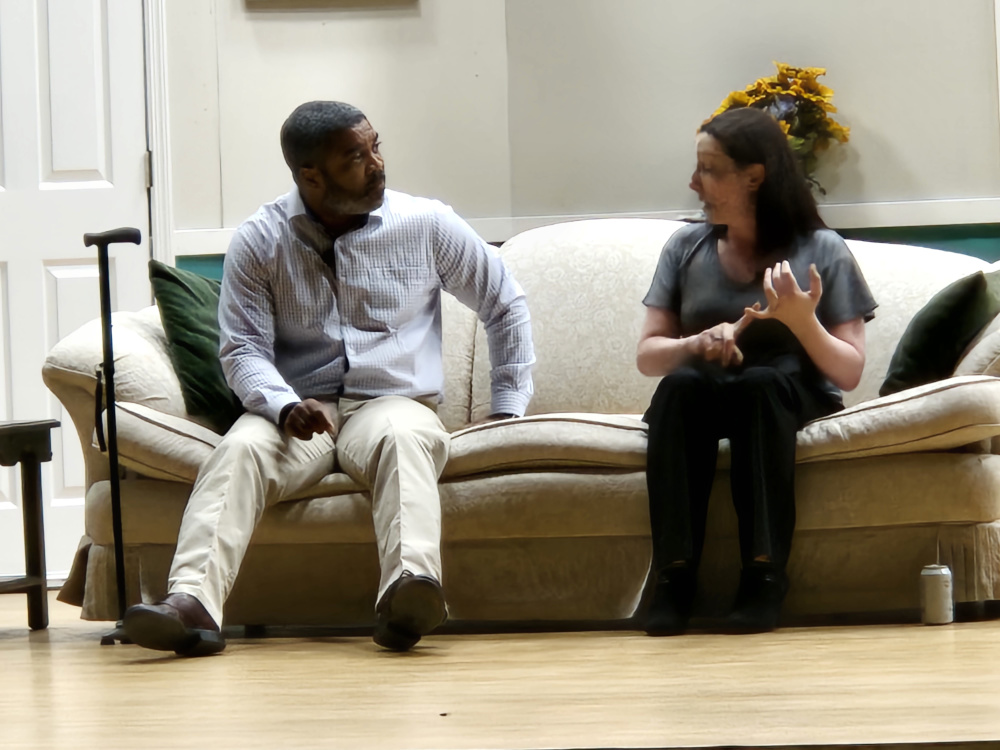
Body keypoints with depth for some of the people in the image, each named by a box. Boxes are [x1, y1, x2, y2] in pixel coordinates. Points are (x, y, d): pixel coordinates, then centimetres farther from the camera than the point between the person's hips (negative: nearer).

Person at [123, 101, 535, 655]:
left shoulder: (427, 224, 7)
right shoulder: (260, 241, 4)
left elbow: (505, 305, 18)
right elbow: (243, 348, -2)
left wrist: (508, 409, 11)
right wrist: (286, 406, -23)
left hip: (393, 403, 0)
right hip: (298, 410, 0)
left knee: (402, 438, -37)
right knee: (239, 450, -33)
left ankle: (408, 593, -62)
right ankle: (191, 603, -53)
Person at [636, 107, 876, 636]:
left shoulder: (823, 251, 0)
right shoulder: (685, 248, 8)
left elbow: (849, 373, -3)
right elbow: (647, 355, 4)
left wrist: (802, 321, -21)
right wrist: (699, 343, -17)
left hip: (790, 400, -2)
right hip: (702, 405, 2)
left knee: (762, 382, -36)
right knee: (680, 385, -33)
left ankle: (764, 576, -36)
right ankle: (674, 575, -36)